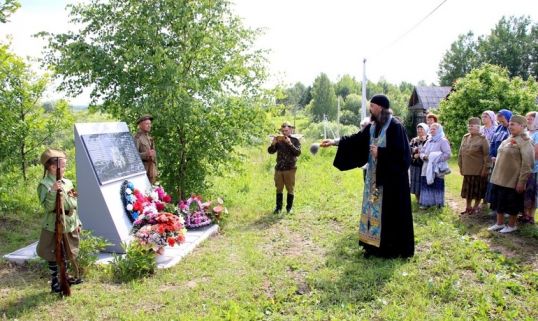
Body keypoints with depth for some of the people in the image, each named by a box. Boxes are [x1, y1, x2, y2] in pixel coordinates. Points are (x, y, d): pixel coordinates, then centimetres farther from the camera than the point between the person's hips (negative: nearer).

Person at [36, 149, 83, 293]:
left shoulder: (68, 183, 5)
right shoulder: (44, 185, -13)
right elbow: (48, 207, -22)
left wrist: (77, 222, 12)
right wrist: (53, 191, -35)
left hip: (70, 225, 6)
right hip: (54, 226, -6)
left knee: (67, 254, 18)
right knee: (54, 255, 6)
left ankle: (65, 277, 34)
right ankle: (55, 282, 19)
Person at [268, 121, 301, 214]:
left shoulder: (295, 140, -2)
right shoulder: (278, 140, 7)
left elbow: (298, 153, -14)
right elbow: (270, 151, 3)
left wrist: (290, 144, -23)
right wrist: (273, 143, -15)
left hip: (290, 169, -3)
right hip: (278, 168, 3)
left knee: (290, 189, 4)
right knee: (279, 189, 9)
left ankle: (289, 207, 14)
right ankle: (278, 207, 17)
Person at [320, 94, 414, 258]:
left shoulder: (395, 126, -15)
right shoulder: (372, 126, 8)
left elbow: (401, 152, -20)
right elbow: (356, 139, 12)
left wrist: (380, 153, -18)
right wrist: (335, 142, 7)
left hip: (391, 178, -8)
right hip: (375, 177, 8)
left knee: (389, 212, -1)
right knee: (374, 209, 11)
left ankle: (391, 248, 11)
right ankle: (374, 244, 20)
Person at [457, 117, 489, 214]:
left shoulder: (483, 139, -9)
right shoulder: (465, 137, 8)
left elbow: (486, 155, -12)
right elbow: (460, 153, 13)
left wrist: (485, 169, -15)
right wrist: (460, 166, 10)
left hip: (478, 170, -5)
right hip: (467, 169, 5)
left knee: (478, 189, 6)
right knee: (467, 189, 12)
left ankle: (476, 207, 20)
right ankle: (468, 207, 24)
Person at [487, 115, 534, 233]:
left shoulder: (525, 141, -14)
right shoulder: (508, 139, 10)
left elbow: (527, 164, -18)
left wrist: (521, 181, -20)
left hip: (512, 180, -7)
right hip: (499, 178, 7)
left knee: (512, 204, 6)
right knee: (499, 201, 14)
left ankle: (511, 225, 22)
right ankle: (499, 223, 27)